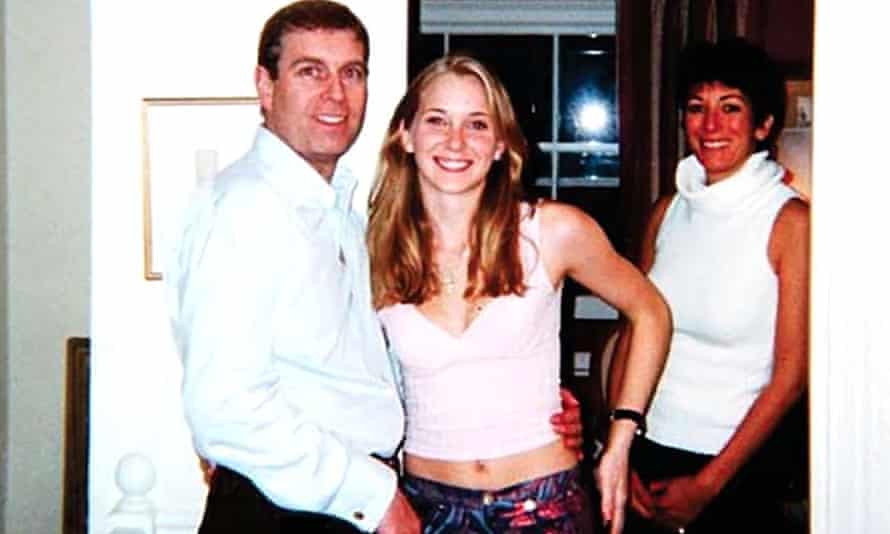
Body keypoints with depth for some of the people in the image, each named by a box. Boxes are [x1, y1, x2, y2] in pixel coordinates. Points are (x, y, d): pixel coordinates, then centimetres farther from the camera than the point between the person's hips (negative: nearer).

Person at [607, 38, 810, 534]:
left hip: (734, 468, -4)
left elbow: (791, 375, -12)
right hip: (645, 458, 4)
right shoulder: (668, 212, 3)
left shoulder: (791, 221, -11)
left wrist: (707, 484, -12)